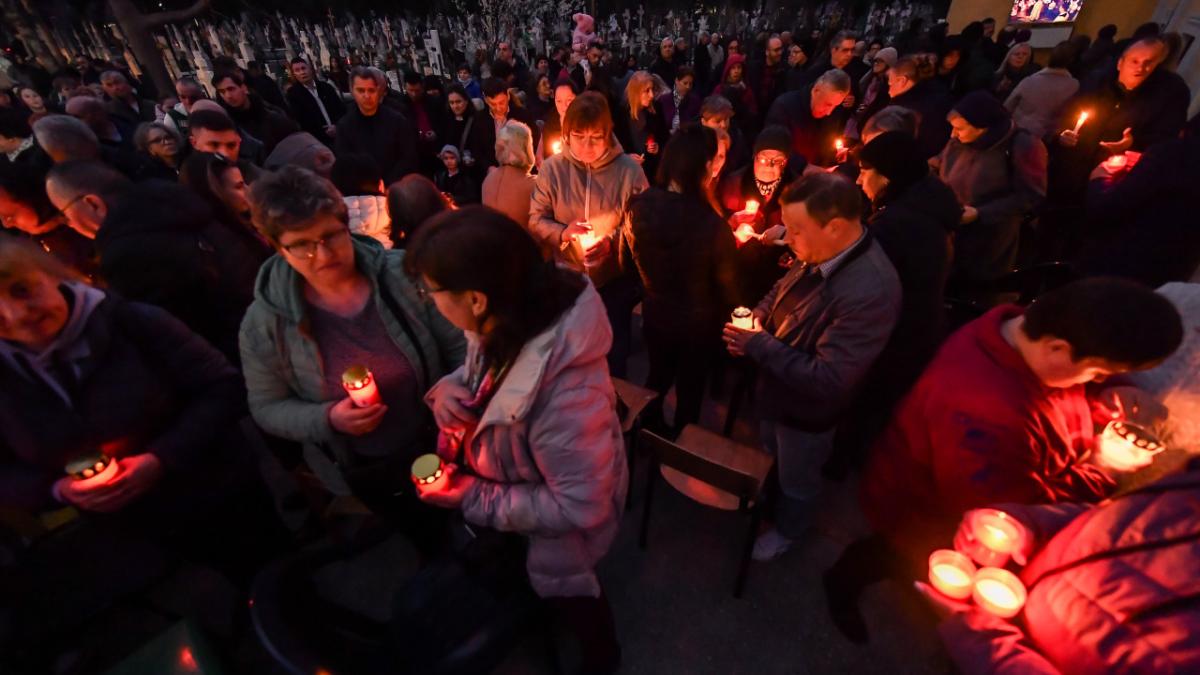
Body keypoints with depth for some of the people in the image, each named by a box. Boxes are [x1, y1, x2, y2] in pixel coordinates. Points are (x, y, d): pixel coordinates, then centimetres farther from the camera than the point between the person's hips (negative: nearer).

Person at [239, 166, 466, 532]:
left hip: (441, 451, 1)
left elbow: (460, 349, -10)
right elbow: (267, 408, -4)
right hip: (359, 480, 0)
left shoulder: (404, 273, -17)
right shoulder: (264, 321, -14)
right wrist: (328, 419, -23)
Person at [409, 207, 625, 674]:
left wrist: (473, 498, -27)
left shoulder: (566, 392, -46)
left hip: (552, 530, -7)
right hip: (511, 485, 7)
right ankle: (542, 613, 72)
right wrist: (451, 393, -22)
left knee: (561, 590, 25)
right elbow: (477, 375, -1)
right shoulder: (513, 319, -22)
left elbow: (579, 508, -33)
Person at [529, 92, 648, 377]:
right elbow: (536, 221, -4)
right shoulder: (552, 168, -8)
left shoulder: (629, 170, -11)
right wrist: (563, 233, -24)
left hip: (616, 280, -1)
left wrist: (613, 241, -25)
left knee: (613, 355, 18)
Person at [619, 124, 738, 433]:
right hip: (698, 323, -4)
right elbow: (727, 289, -19)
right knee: (690, 390, 22)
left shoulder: (637, 207, -17)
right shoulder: (712, 225, -32)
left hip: (654, 315, 4)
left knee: (658, 375, 30)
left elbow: (628, 264, 0)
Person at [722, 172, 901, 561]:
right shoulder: (818, 253, -14)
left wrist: (758, 344, -30)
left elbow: (826, 381, -35)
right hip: (776, 389, 7)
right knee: (770, 458, 33)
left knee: (796, 479, 24)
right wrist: (758, 319, -13)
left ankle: (787, 530, 54)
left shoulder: (870, 292, -38)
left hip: (806, 411, -7)